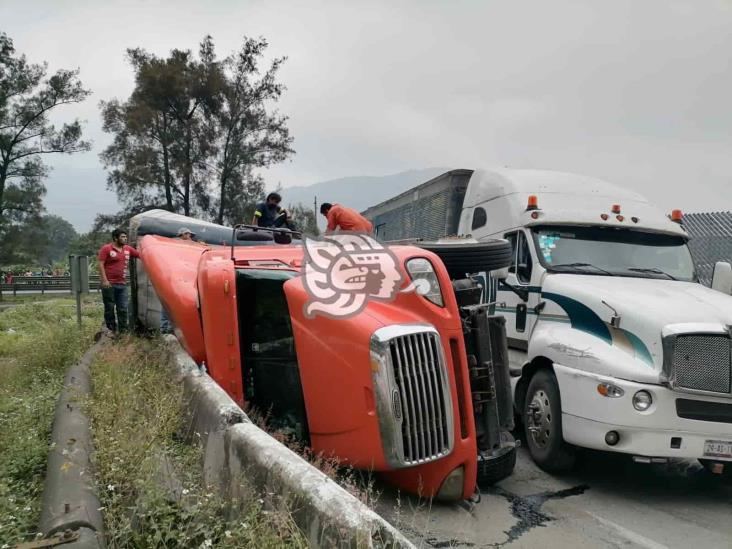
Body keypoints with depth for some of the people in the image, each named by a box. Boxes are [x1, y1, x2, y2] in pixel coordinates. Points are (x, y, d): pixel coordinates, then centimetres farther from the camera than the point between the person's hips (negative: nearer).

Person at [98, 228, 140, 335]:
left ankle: (123, 330, 11)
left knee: (123, 309, 5)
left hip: (122, 284, 5)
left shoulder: (128, 249, 12)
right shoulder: (106, 249, -4)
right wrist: (104, 280, -16)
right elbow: (101, 265, -8)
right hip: (109, 284, -5)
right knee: (109, 308, 4)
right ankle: (111, 330, 13)